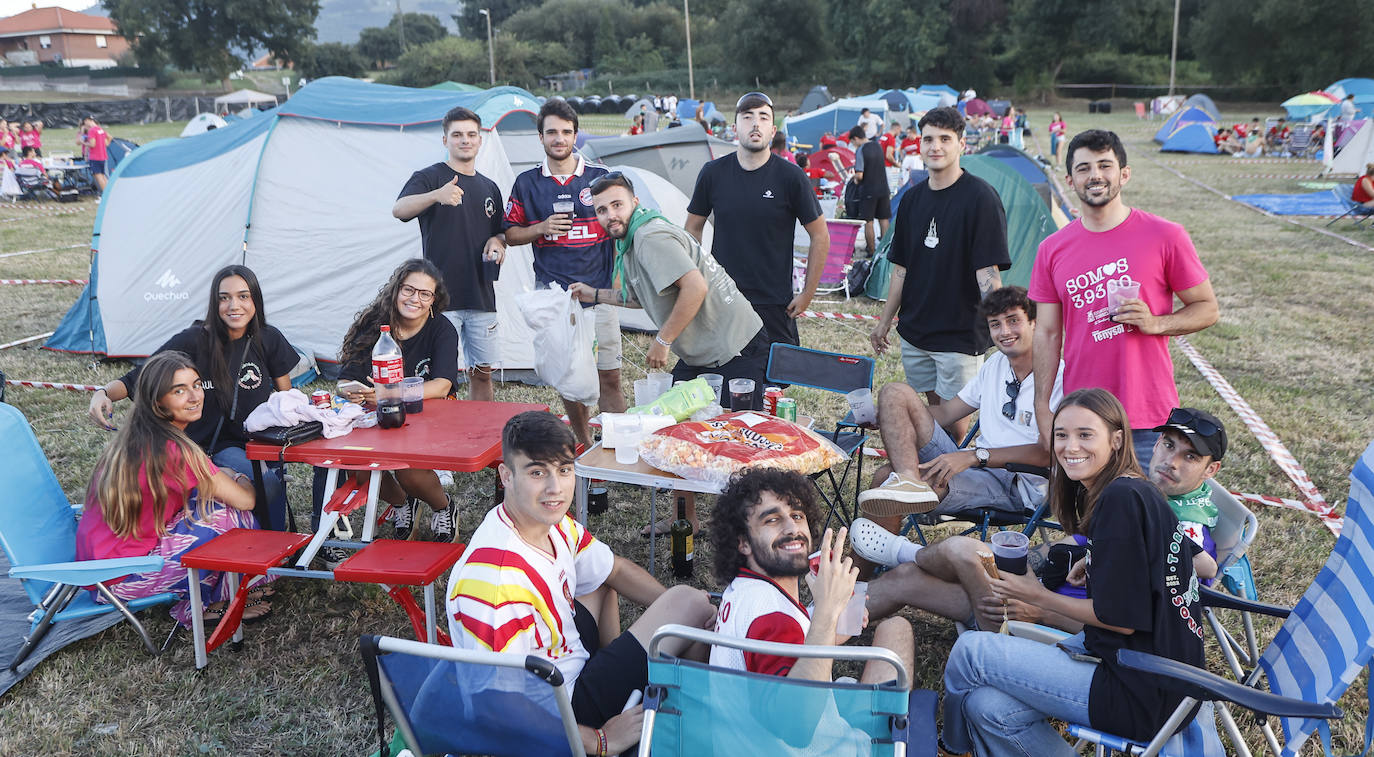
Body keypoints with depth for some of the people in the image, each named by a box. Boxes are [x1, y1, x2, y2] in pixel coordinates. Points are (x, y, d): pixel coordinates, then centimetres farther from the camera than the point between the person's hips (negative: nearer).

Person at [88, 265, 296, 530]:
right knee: (268, 485, -30)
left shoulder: (268, 340, 1)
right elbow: (136, 379, -7)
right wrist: (103, 393, -26)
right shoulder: (192, 341, -10)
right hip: (211, 446, -3)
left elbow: (286, 395, 12)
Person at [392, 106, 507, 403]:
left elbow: (501, 233, 27)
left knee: (482, 373, 11)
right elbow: (398, 210, -21)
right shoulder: (429, 177, -3)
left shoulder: (489, 188, 16)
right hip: (441, 297, -5)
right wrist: (436, 195, -41)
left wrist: (497, 242, 1)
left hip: (482, 297, 5)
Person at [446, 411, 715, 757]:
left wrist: (698, 613, -1)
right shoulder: (498, 576, -35)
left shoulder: (553, 522, -7)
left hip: (564, 657, 9)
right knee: (691, 600, -9)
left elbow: (615, 570, 11)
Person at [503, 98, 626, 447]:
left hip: (598, 291, -1)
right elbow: (510, 233, 11)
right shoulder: (526, 183, 6)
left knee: (609, 379, -2)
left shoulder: (602, 177, 4)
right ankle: (584, 446, 22)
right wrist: (541, 229, -8)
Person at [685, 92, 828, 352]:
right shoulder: (713, 173, 1)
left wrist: (807, 294, -1)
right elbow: (693, 229, 13)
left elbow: (820, 237, 1)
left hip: (774, 304, -2)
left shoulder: (791, 177, -6)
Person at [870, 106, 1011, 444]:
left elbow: (988, 272, -16)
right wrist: (884, 322, 15)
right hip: (915, 331, 6)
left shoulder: (980, 197, -11)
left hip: (961, 333, -6)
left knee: (955, 421, -1)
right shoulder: (912, 198, 8)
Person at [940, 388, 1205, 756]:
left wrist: (1038, 595, -5)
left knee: (971, 650, -1)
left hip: (1142, 696, -9)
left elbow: (1120, 618, -19)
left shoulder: (1121, 500, -20)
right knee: (988, 708, -1)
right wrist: (1095, 564, 13)